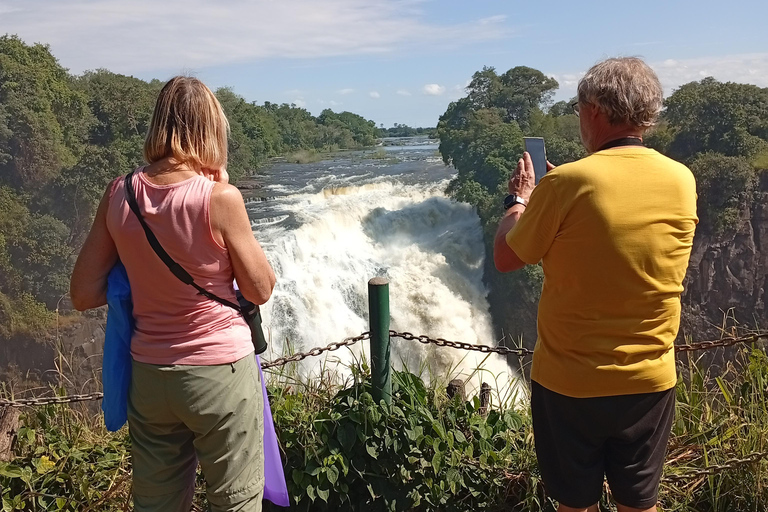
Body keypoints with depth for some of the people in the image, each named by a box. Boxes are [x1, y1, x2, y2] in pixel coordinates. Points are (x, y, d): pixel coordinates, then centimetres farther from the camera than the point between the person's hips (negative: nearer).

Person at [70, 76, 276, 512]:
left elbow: (84, 294, 0)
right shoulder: (219, 197, -18)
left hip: (148, 377, 5)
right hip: (221, 373, -4)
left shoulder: (119, 194, -5)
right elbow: (261, 290, -7)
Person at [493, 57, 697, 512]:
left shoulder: (567, 183, -19)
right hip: (651, 380, 4)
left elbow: (506, 258, -7)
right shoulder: (682, 181, -4)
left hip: (570, 383, -4)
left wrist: (519, 199, 10)